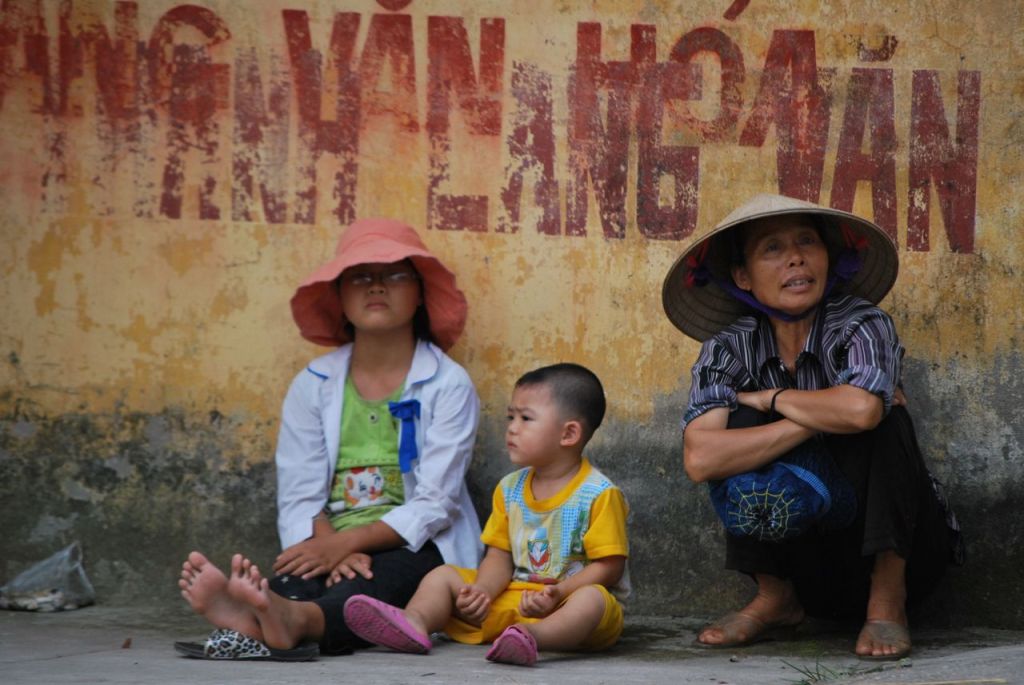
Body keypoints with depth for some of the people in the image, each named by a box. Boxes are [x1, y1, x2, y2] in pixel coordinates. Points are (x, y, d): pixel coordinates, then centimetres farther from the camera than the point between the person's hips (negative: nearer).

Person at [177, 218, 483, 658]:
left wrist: (346, 542, -21)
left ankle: (294, 620, -72)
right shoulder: (313, 385, 11)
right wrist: (332, 549, -19)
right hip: (331, 549, 3)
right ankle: (256, 617, -71)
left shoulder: (448, 385, 2)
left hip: (414, 550, -3)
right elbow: (298, 498, 4)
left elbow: (434, 505, -7)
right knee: (293, 583, -34)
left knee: (385, 579, -39)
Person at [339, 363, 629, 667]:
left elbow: (609, 566, -13)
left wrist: (558, 594, -26)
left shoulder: (599, 495, -10)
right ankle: (414, 624, -33)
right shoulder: (509, 489, 9)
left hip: (567, 602, -6)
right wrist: (483, 591, -15)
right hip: (514, 595, 6)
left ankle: (533, 636, -66)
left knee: (593, 599, -38)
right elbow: (500, 556, 7)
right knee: (443, 576, -1)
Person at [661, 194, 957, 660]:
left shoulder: (862, 325, -16)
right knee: (741, 425, -17)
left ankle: (887, 600, -16)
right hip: (804, 563, 2)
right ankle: (775, 599, -6)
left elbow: (861, 409, -40)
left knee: (882, 420, -26)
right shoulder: (729, 349, -9)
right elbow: (700, 460, -27)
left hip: (892, 546, -2)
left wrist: (773, 398, -21)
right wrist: (821, 420, -30)